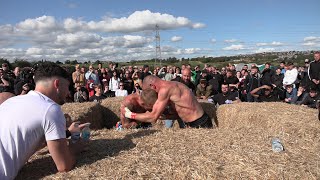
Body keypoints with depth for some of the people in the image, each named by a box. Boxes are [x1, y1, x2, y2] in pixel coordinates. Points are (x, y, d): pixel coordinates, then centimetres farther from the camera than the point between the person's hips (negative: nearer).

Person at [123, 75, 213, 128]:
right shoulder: (172, 86, 9)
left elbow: (153, 117, -19)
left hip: (201, 124, -9)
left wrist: (131, 115, -7)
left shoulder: (165, 89, -19)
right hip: (198, 122, 9)